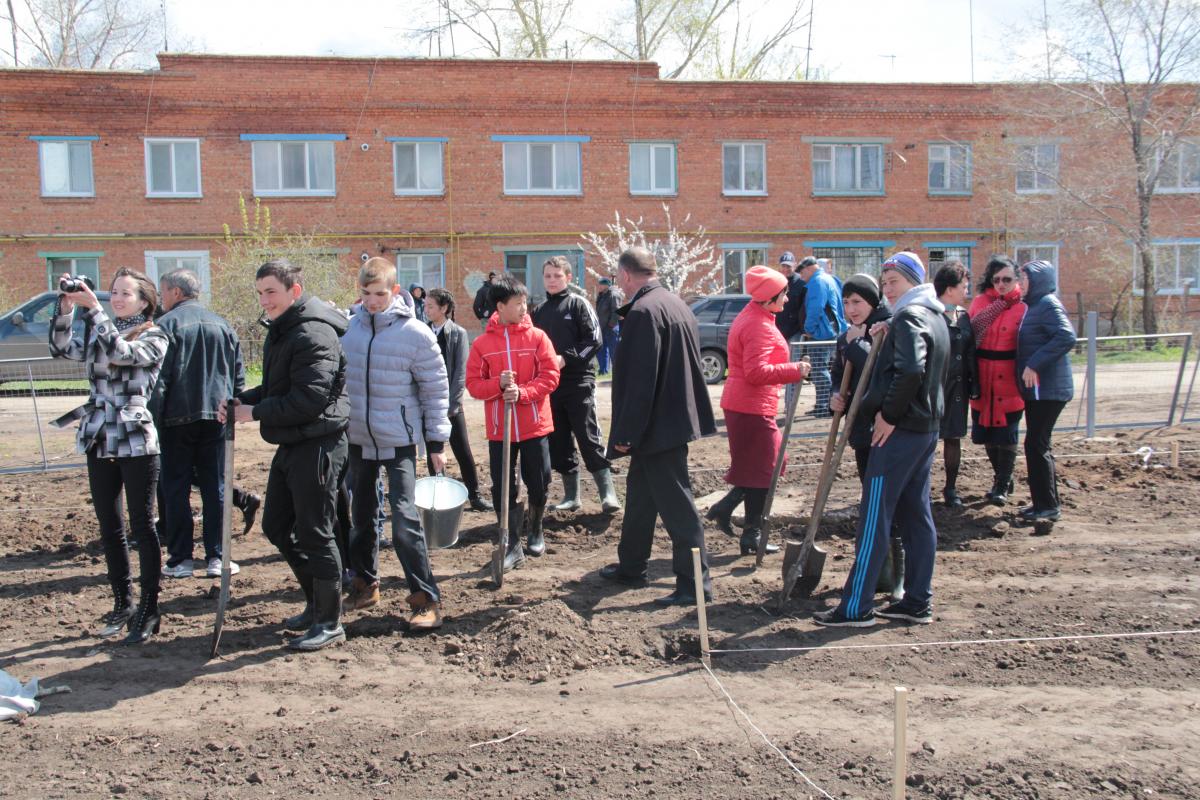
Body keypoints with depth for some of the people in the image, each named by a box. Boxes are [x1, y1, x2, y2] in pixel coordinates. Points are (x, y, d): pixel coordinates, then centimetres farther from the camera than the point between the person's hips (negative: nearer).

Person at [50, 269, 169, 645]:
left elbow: (122, 352, -21)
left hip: (136, 444, -6)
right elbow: (61, 348, 0)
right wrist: (66, 306, -10)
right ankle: (122, 603, 24)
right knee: (109, 527, 11)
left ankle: (148, 610, 8)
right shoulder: (97, 335, 13)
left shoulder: (154, 338, -3)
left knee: (141, 525, 0)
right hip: (99, 444, 6)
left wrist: (92, 307, -21)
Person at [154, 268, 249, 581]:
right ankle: (216, 558, 8)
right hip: (216, 416, 4)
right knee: (215, 488, 7)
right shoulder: (222, 324, 11)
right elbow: (239, 375, 11)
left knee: (176, 488, 5)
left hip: (178, 417, -4)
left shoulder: (167, 324, -5)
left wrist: (154, 417, -7)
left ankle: (180, 559, 8)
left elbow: (159, 378, -11)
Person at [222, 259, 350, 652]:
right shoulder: (281, 331, 15)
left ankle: (329, 622, 11)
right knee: (276, 526, 17)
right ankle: (317, 601, 31)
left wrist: (256, 412, -16)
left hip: (317, 446, -11)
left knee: (314, 533, -2)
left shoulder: (314, 335, -18)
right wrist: (241, 400, 4)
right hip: (291, 445, 11)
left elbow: (309, 399, -25)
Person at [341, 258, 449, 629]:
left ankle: (426, 599, -2)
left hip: (398, 441, -5)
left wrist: (437, 441, -6)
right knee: (362, 515, 16)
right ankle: (365, 583, 34)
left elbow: (436, 389, -7)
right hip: (358, 438, 5)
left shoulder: (416, 333, -13)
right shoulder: (348, 327, 0)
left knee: (404, 518, -12)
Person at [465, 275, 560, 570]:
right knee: (502, 489, 2)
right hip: (499, 429, 0)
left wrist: (522, 392, -19)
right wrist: (498, 384, -19)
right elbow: (473, 384, -1)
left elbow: (550, 375, -6)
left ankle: (536, 532, 35)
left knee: (539, 485, 9)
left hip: (534, 426, 0)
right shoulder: (481, 344, -1)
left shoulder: (537, 337, -2)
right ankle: (513, 546, 14)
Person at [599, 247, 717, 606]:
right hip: (676, 417, 10)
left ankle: (695, 582, 4)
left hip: (658, 425, -10)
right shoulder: (676, 303, 12)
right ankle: (630, 566, 32)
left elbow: (640, 380, -23)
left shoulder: (644, 311, -19)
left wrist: (626, 432, -18)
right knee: (640, 493, 20)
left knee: (676, 503, -4)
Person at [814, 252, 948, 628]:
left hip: (899, 431, -10)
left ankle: (856, 608, -1)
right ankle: (918, 601, 19)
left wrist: (888, 415, -20)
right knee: (917, 515, 13)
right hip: (927, 427, 10)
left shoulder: (908, 318, -14)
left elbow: (910, 371, -29)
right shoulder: (935, 318, 18)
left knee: (873, 518, -6)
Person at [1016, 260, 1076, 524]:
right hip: (1036, 389, 10)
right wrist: (1031, 366, 8)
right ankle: (1042, 502, 21)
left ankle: (1048, 506, -1)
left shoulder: (1049, 305, -13)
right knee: (1037, 445, 13)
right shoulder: (1034, 306, 17)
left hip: (1048, 389, -10)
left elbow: (1067, 337, -27)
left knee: (1036, 445, -7)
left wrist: (1035, 365, -28)